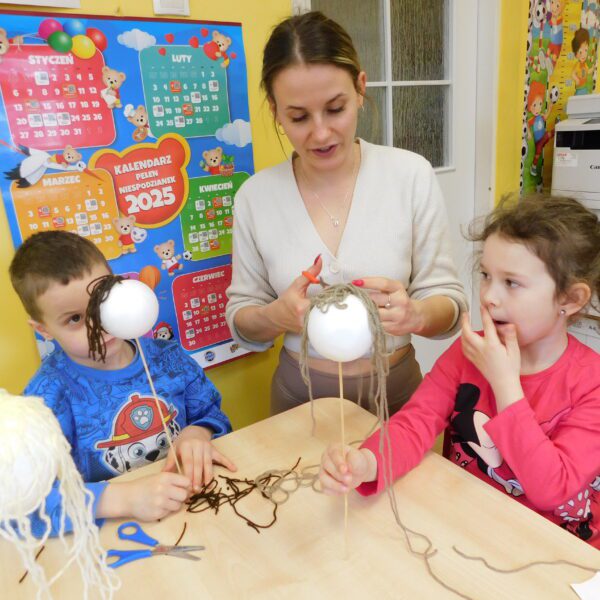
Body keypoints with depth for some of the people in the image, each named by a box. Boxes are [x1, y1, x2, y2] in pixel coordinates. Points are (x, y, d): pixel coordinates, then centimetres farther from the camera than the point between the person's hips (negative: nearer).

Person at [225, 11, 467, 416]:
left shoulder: (412, 174, -14)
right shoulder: (256, 195, -11)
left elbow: (449, 300, -9)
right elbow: (240, 319, -4)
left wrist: (414, 314, -31)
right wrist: (276, 316, -26)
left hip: (395, 390, 0)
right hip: (301, 396, 1)